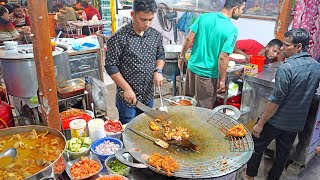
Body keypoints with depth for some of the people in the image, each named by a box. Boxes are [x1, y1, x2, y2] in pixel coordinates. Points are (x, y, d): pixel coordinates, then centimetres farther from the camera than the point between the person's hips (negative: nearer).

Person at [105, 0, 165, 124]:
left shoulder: (156, 35, 0)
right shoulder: (119, 38, -16)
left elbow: (160, 55, 14)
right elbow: (111, 66, -13)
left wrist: (158, 70, -6)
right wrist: (127, 88, -17)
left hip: (148, 96, 5)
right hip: (128, 97, -5)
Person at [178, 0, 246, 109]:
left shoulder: (204, 17, -2)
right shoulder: (232, 30, -15)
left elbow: (189, 39, -1)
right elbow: (223, 57, -18)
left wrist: (182, 57, 12)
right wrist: (222, 80, -8)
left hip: (192, 66, 6)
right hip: (208, 74, -5)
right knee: (204, 111, 12)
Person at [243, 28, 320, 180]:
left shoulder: (286, 68, -25)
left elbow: (276, 100, -24)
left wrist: (260, 123, -16)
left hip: (276, 121, -6)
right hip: (297, 122, 6)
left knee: (257, 146, 16)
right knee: (283, 153, 20)